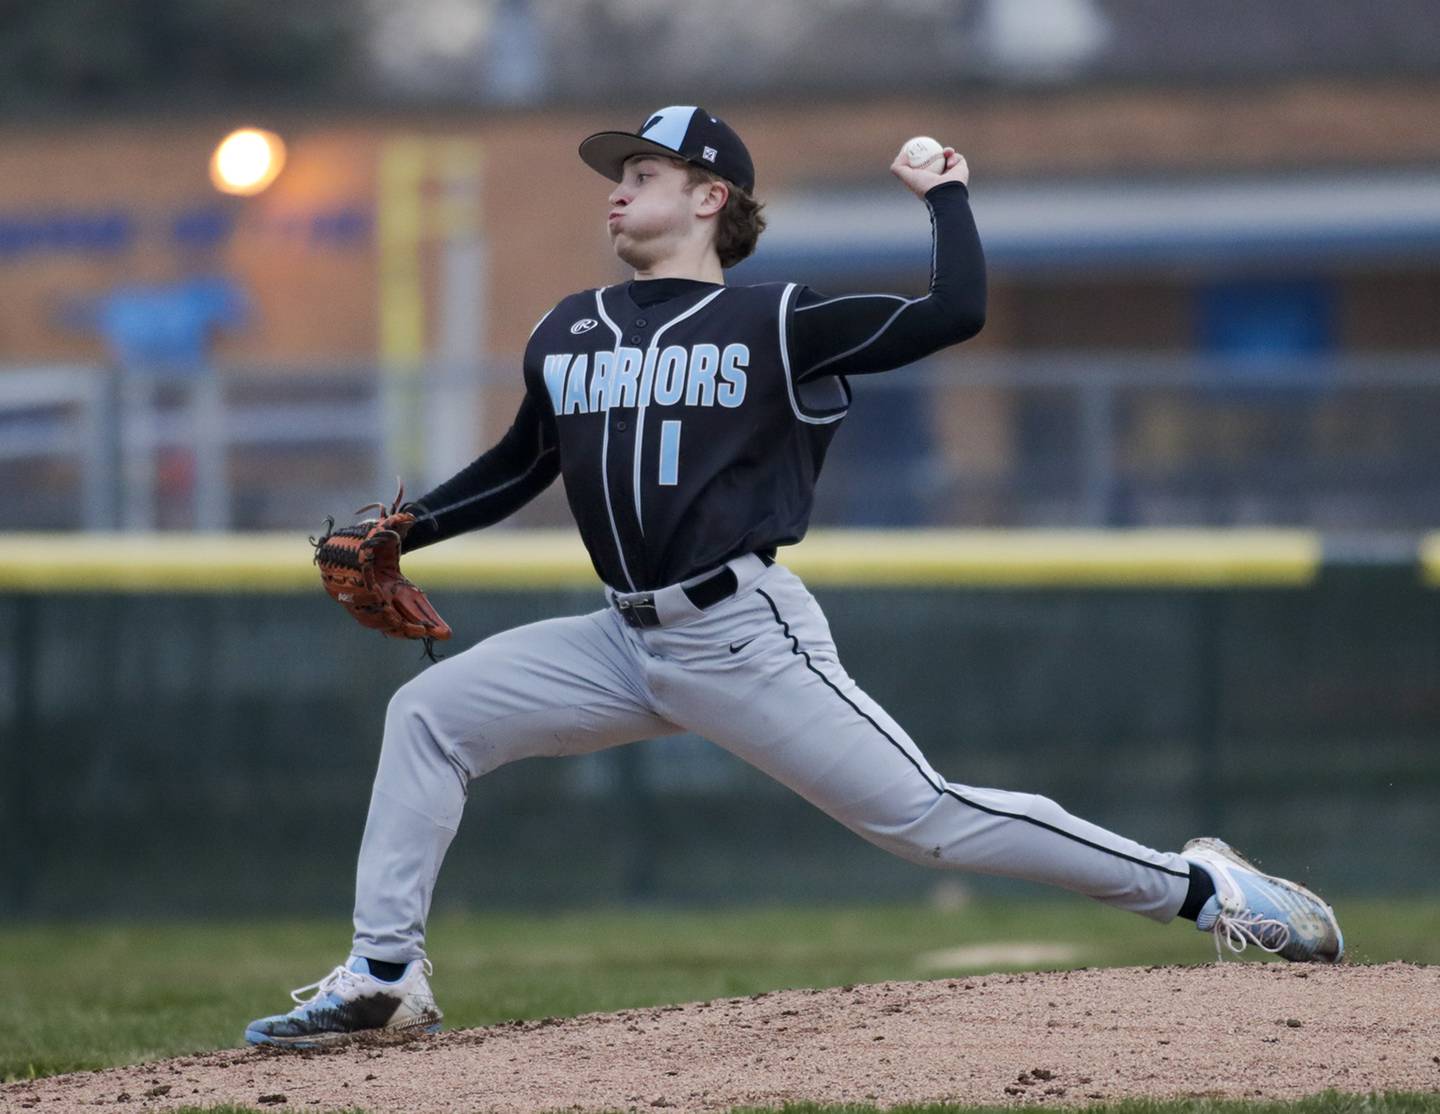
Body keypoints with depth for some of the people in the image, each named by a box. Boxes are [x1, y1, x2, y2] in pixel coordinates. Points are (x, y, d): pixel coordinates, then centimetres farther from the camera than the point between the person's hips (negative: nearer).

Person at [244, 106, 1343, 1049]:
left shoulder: (775, 323, -3)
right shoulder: (565, 334, 15)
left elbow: (956, 312, -10)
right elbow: (516, 470, 25)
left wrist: (947, 196, 2)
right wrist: (402, 532, 13)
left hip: (741, 637, -6)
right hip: (627, 643, 6)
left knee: (927, 815, -12)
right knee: (429, 715, -2)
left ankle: (1199, 887, -5)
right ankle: (383, 975, 0)